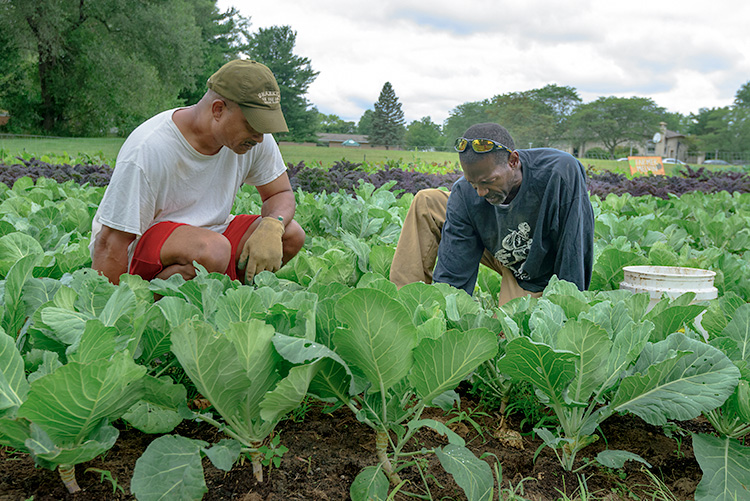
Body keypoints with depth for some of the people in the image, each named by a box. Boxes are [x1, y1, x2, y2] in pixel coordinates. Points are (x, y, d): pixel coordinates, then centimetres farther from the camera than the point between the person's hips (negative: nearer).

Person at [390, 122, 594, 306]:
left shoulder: (563, 173, -36)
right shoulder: (464, 194, -25)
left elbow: (575, 257, -29)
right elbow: (451, 276, -23)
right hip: (502, 259, 4)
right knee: (426, 203, -9)